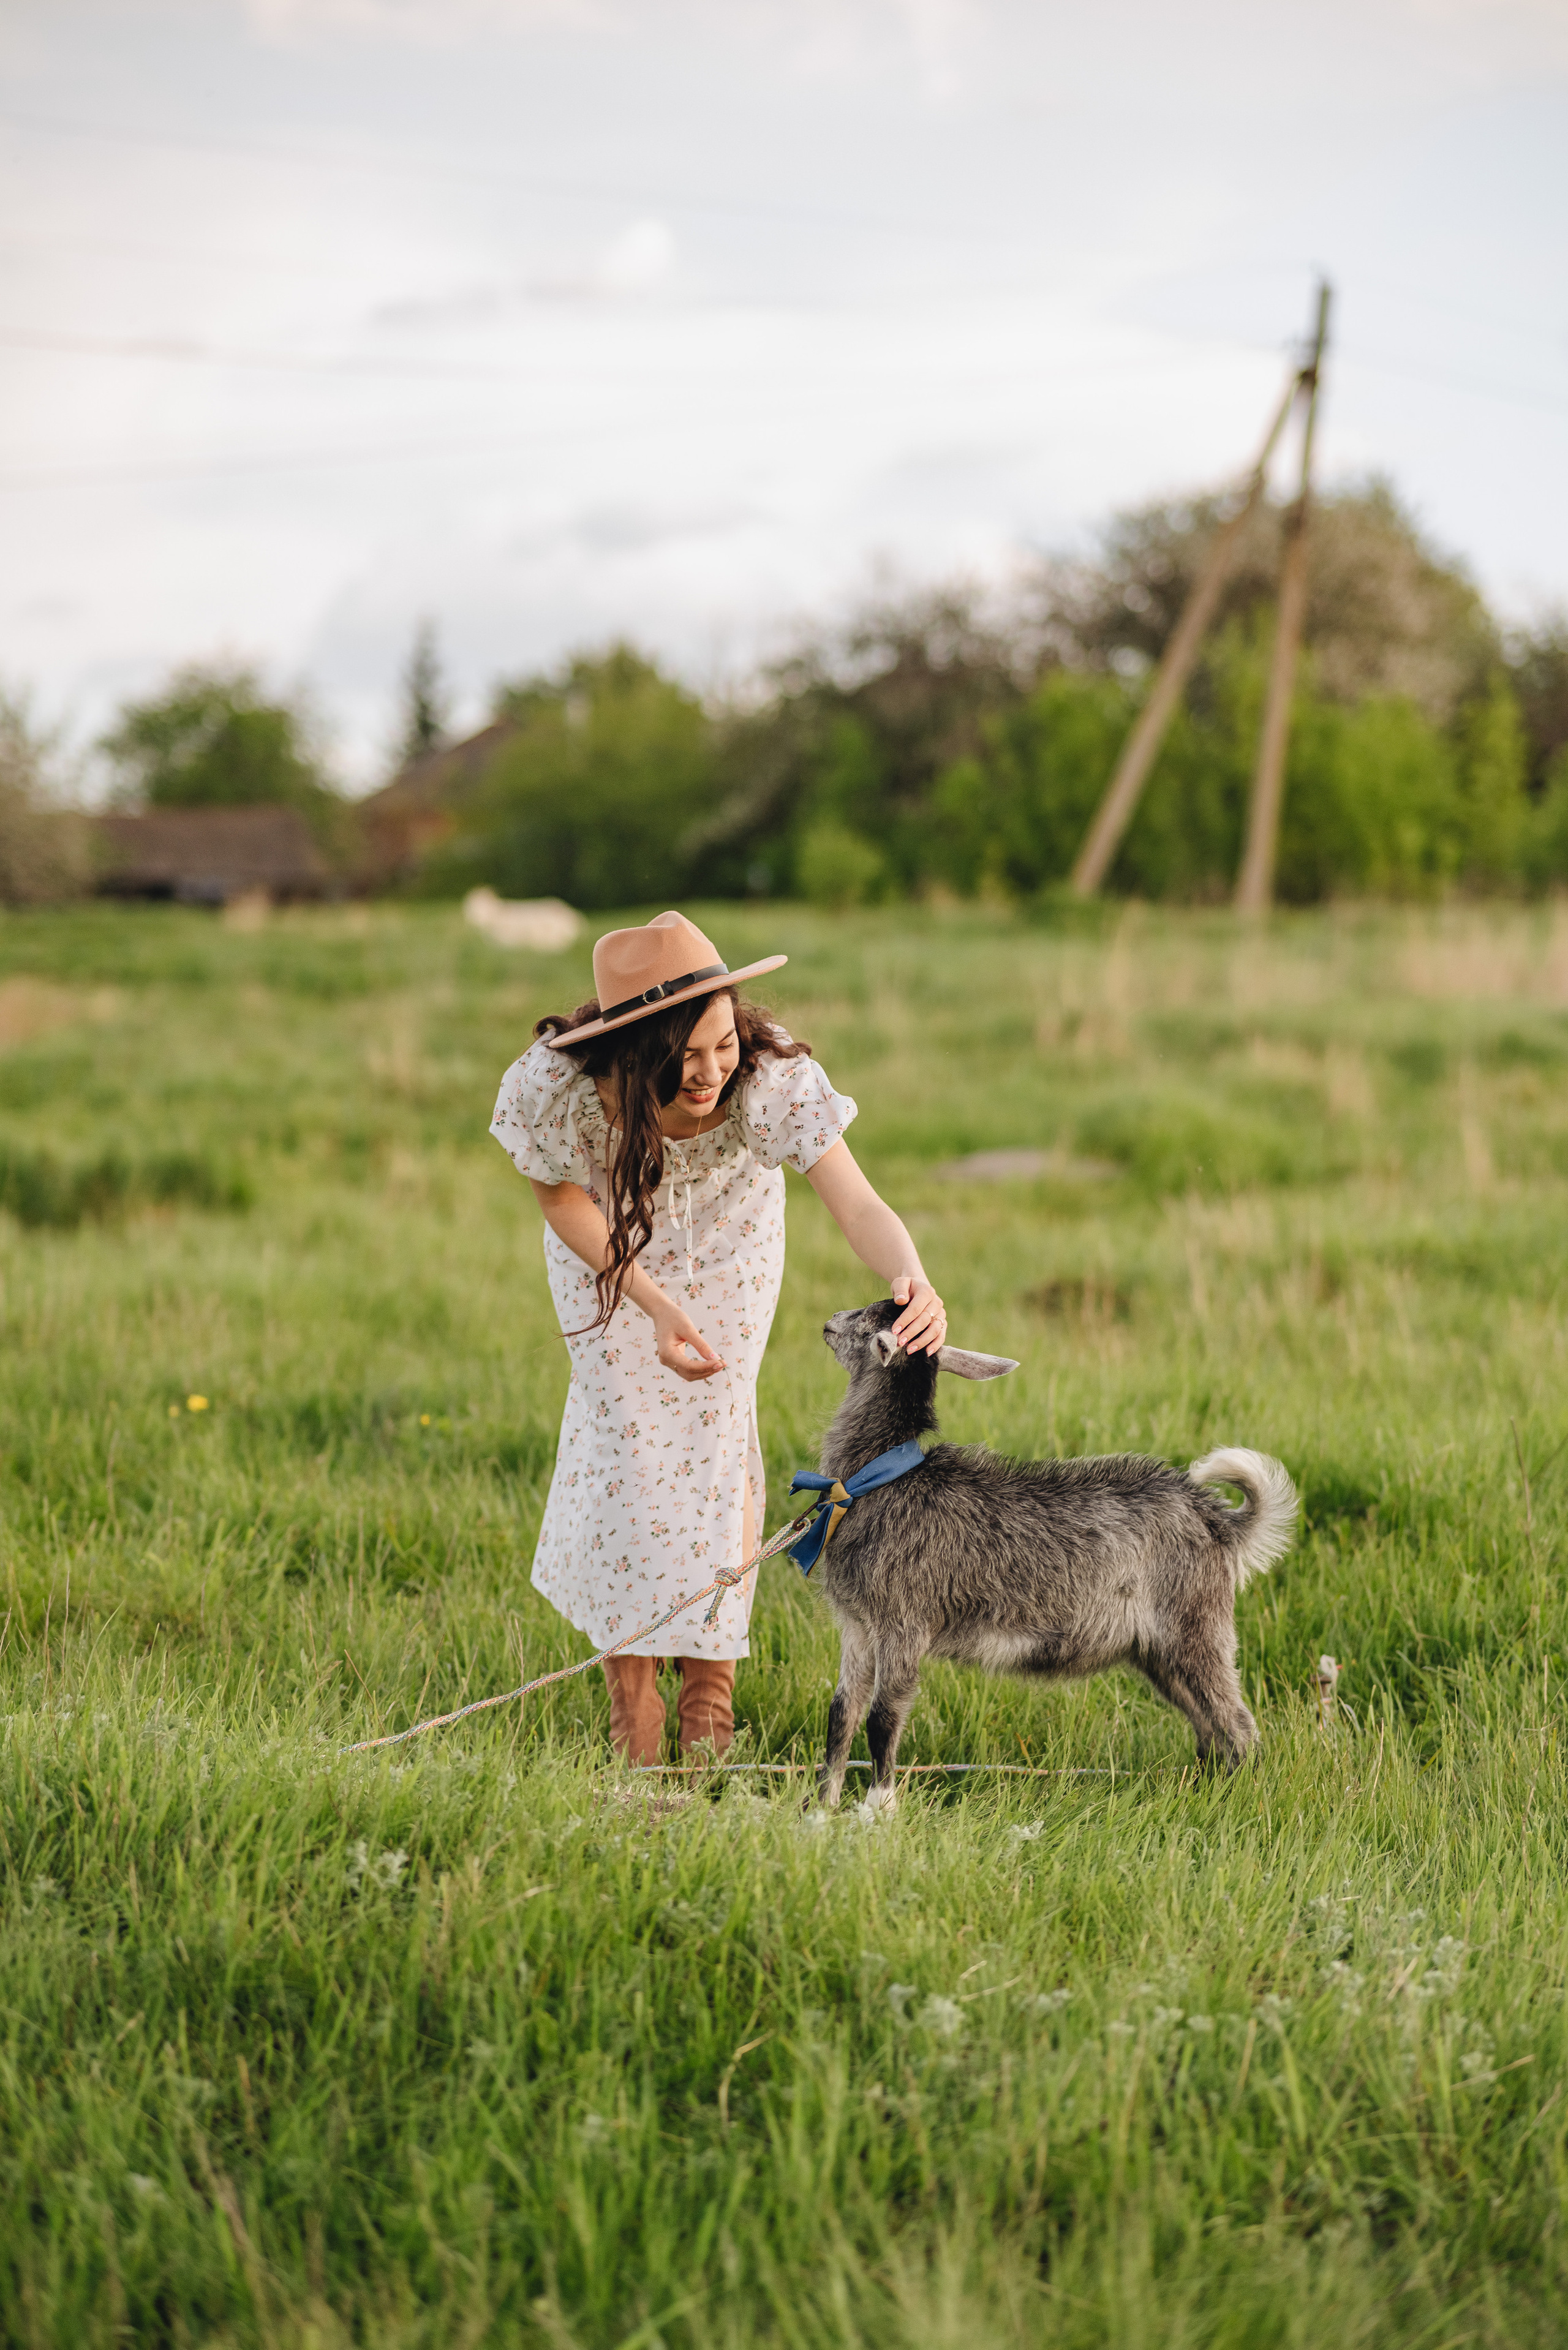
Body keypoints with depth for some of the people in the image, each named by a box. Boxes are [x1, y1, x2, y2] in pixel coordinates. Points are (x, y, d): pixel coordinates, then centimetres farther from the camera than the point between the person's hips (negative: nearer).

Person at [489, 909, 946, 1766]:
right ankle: (630, 1682, 9)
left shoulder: (772, 1077, -41)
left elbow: (856, 1204, -47)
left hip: (726, 1226, 0)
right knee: (621, 1415, -5)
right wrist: (653, 1300, -32)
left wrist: (910, 1279, -70)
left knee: (717, 1417, -3)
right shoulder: (557, 1086, -40)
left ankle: (709, 1678, 14)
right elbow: (557, 1191, -20)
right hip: (605, 1227, 0)